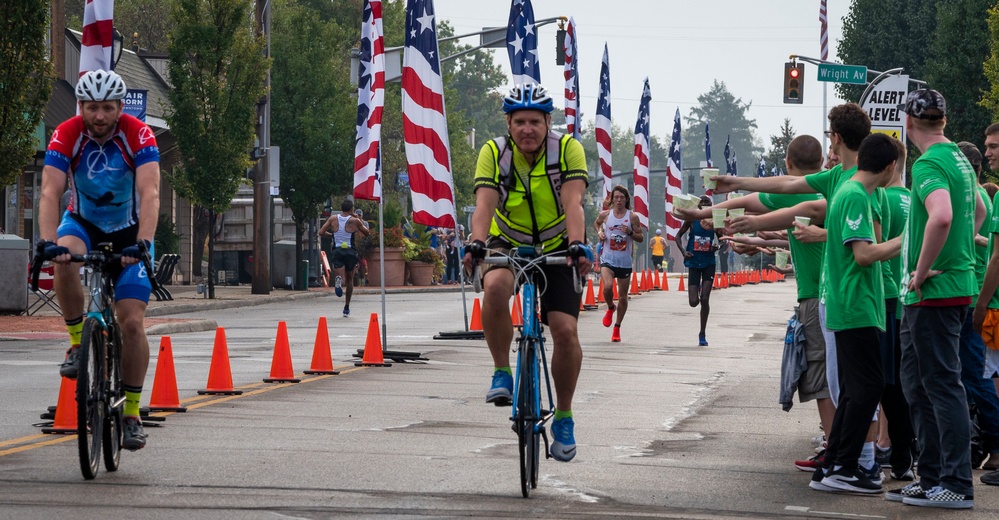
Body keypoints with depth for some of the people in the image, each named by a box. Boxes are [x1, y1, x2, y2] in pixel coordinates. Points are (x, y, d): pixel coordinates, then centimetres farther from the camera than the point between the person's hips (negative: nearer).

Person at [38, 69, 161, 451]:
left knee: (132, 322, -12)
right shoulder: (66, 136, -21)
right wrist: (48, 241, -46)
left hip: (128, 232, -1)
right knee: (64, 261, -35)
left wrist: (142, 243, -48)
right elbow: (50, 193, -30)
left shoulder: (138, 135, -24)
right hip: (84, 223, 1)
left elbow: (149, 194, -34)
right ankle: (77, 344, -15)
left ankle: (132, 413, 0)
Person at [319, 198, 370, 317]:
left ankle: (339, 281, -43)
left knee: (343, 279, -4)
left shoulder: (333, 219, 3)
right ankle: (346, 308, 23)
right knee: (350, 280, 18)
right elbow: (367, 233, 12)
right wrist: (360, 219, 20)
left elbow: (321, 233, 2)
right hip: (350, 252, 0)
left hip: (337, 251, 0)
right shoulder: (355, 221, -2)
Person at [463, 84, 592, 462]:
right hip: (507, 246, 0)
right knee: (495, 286, -35)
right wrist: (476, 243, -45)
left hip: (555, 249, 0)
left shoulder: (567, 150, -16)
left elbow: (572, 203, -27)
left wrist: (577, 246, -45)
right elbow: (484, 203, -26)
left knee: (565, 330, -15)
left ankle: (563, 417, 5)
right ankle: (502, 372, -16)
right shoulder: (493, 153, -14)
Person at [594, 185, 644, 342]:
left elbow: (641, 238, 3)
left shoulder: (632, 217, -2)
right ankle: (610, 308, 9)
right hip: (608, 259, 0)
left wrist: (630, 232, -17)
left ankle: (617, 328, 21)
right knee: (608, 286, -25)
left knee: (623, 296, 6)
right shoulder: (605, 215, 1)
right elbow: (596, 223, 24)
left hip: (625, 261, 1)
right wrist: (599, 232, 4)